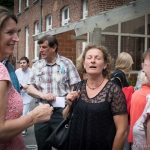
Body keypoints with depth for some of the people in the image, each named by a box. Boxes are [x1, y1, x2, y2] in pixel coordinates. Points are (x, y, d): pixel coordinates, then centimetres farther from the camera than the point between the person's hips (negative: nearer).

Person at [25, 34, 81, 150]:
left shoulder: (66, 63, -2)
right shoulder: (36, 65, 8)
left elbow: (76, 87, -3)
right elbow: (29, 88, 7)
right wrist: (42, 95, -12)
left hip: (62, 111, -3)